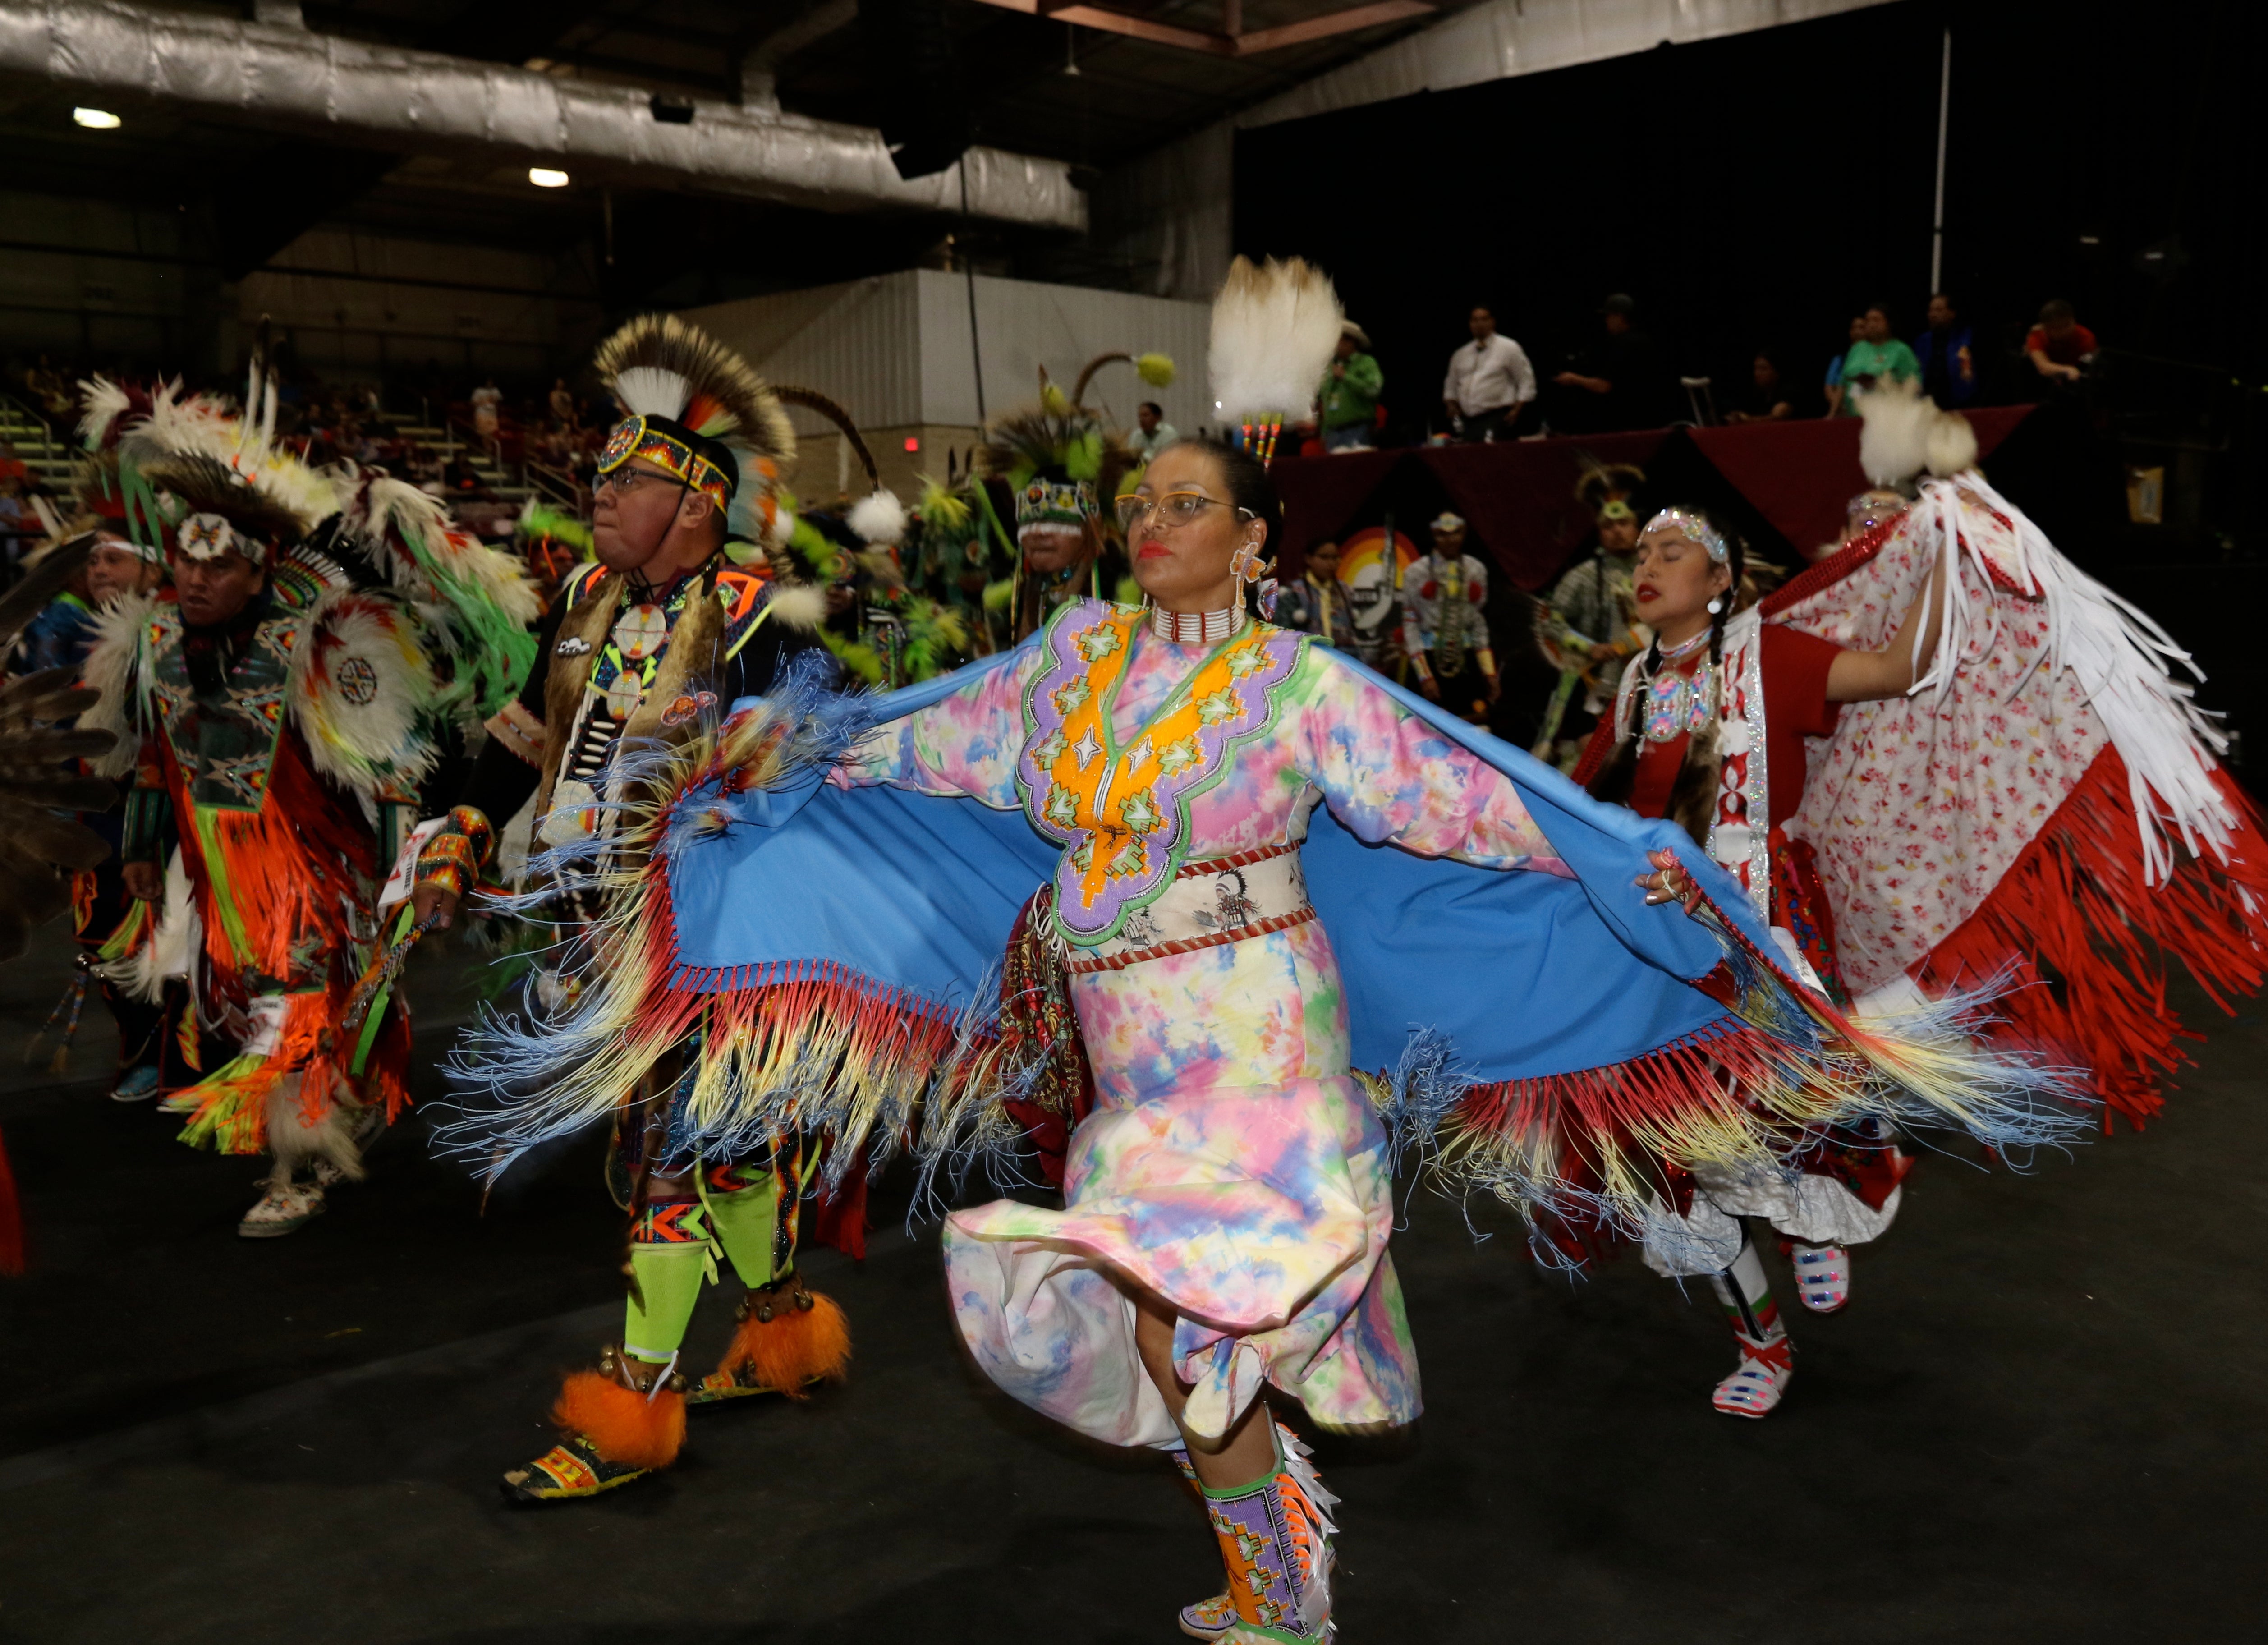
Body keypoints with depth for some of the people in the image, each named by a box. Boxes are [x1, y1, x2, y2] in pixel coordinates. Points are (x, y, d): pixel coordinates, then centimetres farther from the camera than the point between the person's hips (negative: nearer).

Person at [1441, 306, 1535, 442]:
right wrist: (1451, 405, 11)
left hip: (1496, 421, -5)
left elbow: (1527, 382, 4)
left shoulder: (1509, 348, 4)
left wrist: (1516, 410, -5)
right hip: (1467, 423, 5)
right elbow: (1450, 385, 29)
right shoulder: (1460, 355, 18)